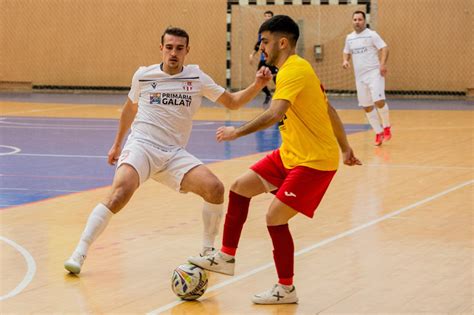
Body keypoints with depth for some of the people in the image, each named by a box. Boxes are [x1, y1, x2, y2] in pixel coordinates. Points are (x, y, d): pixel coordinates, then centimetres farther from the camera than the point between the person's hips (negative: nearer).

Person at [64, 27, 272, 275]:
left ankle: (207, 251, 3)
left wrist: (257, 85, -5)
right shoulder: (143, 75, 4)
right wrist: (117, 144, 29)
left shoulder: (196, 77, 6)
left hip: (174, 154, 3)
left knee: (215, 189, -19)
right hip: (141, 145, -2)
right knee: (121, 192, -30)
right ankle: (79, 253, -24)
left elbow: (232, 102, 11)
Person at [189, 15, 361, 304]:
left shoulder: (293, 71, -20)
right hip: (290, 154, 10)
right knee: (240, 188, 10)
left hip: (314, 161, -10)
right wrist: (346, 148, 23)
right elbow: (329, 110, 17)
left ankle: (286, 290, 5)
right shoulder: (299, 68, 10)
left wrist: (237, 132, -30)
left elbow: (275, 114, -35)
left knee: (275, 217, -10)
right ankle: (226, 257, 19)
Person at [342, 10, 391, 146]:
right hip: (359, 76, 6)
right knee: (366, 106, 6)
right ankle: (378, 133, 19)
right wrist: (345, 61, 1)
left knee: (379, 101, -21)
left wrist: (383, 64, -25)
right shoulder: (349, 38, 11)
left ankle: (386, 128, 1)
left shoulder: (371, 34, -5)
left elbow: (384, 48, -10)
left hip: (374, 73, -6)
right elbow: (346, 52, 23)